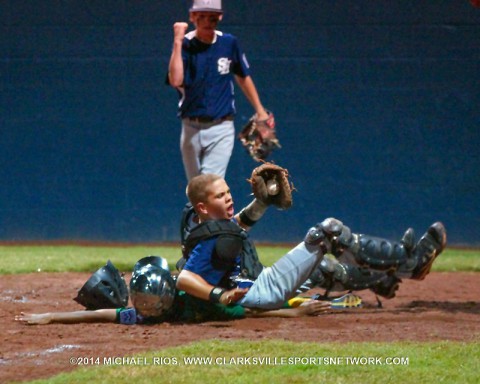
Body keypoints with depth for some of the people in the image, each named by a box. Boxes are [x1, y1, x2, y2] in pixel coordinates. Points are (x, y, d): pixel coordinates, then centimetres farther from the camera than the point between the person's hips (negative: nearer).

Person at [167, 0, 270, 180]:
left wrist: (260, 111, 16)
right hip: (192, 129, 0)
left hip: (221, 127, 0)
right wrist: (178, 42, -25)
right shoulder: (185, 45, -8)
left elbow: (243, 77, 16)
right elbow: (175, 81, -25)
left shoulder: (229, 43, 1)